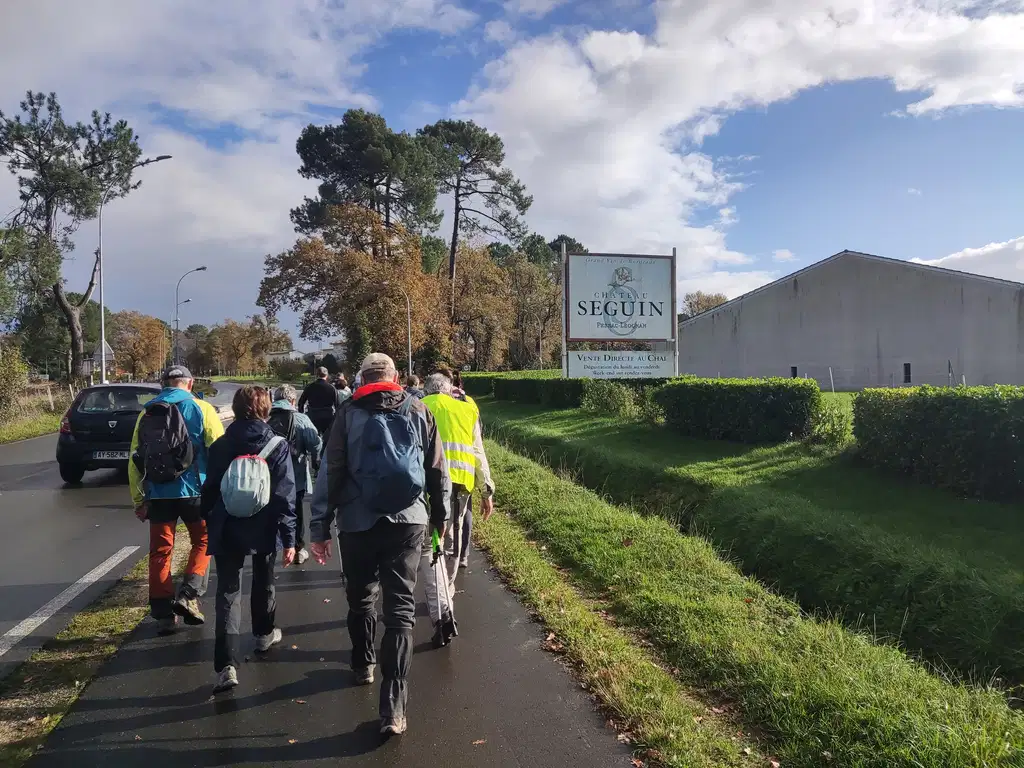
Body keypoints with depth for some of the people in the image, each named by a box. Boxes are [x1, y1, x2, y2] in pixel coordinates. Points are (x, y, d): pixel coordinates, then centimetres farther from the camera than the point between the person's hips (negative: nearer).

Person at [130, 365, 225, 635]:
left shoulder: (146, 413, 7)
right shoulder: (201, 409, -3)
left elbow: (134, 460, 8)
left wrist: (138, 500, 15)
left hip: (158, 494, 3)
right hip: (194, 491, -3)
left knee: (160, 551, 12)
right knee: (203, 542, 17)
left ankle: (163, 613, 15)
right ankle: (188, 595, 2)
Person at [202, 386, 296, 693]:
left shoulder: (220, 446, 0)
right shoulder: (277, 446, -8)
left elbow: (210, 490, 6)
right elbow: (285, 496, -12)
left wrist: (209, 524, 20)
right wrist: (289, 539, -9)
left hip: (226, 531, 1)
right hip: (263, 530, -1)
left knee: (228, 592, -1)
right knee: (263, 582, 22)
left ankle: (226, 664, -11)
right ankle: (264, 634, 43)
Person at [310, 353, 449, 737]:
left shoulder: (349, 413, 1)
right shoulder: (418, 411, 6)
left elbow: (330, 473, -3)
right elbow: (437, 469, 8)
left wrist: (319, 527, 1)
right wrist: (440, 515, 20)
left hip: (358, 522, 0)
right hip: (408, 520, 0)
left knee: (360, 598, 22)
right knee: (401, 608, 2)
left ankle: (363, 664, 43)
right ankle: (393, 707, -3)